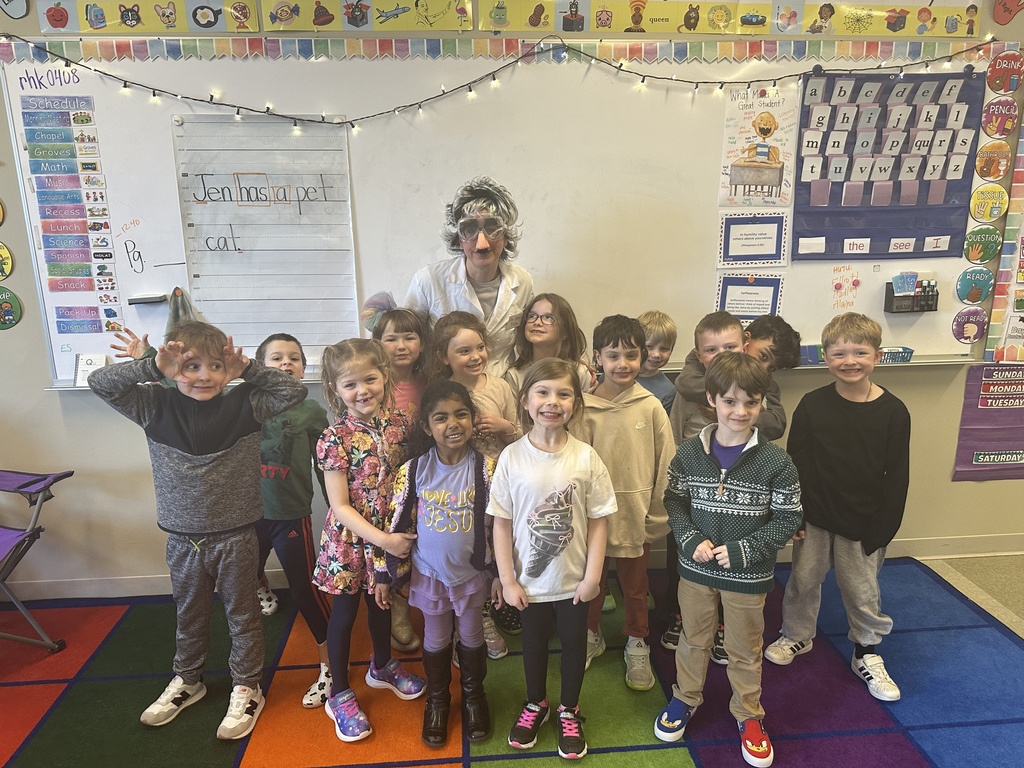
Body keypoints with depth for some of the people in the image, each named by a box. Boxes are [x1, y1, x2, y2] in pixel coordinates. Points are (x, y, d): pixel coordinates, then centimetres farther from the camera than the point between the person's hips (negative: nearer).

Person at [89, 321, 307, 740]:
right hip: (183, 537, 3)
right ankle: (187, 680, 46)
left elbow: (294, 390, -14)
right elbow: (99, 382, -8)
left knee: (242, 614, 14)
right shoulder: (156, 407, -5)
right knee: (189, 615, 24)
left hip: (236, 536, -2)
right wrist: (151, 367, -21)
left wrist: (247, 369, -19)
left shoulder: (245, 404, -10)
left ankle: (247, 688, 32)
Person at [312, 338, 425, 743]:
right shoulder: (336, 438, -19)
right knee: (344, 613, 13)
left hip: (392, 535, 4)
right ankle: (340, 695, 33)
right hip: (350, 539, -4)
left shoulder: (400, 424, -7)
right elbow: (340, 506, -17)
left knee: (382, 602, 24)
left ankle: (382, 666, 49)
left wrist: (400, 532, -3)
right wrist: (382, 540, -22)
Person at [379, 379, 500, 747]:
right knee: (435, 641, 19)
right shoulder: (413, 471, -14)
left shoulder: (487, 468, -15)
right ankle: (437, 699, 44)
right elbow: (396, 525, -5)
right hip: (429, 575, 0)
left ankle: (473, 695, 45)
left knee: (471, 638, 19)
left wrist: (499, 573, -3)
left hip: (473, 574, 0)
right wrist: (388, 574, -1)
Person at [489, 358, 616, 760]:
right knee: (533, 643, 22)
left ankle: (569, 711, 44)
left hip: (574, 580, 0)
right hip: (530, 581, 0)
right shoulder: (511, 457, -13)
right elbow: (501, 523, -8)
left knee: (574, 643, 19)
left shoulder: (586, 458, -13)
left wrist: (592, 577, -8)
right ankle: (535, 704, 48)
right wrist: (507, 580, -8)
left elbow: (599, 521, -8)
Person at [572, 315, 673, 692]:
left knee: (635, 586, 18)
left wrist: (658, 515, -2)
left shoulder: (651, 407, -9)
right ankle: (591, 636, 42)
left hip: (635, 515, 0)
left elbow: (665, 464, -3)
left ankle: (636, 645, 39)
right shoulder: (584, 408, -10)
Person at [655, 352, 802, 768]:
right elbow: (674, 500, 0)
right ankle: (685, 697, 45)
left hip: (749, 575, -1)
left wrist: (741, 551, -17)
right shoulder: (689, 453, -9)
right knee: (693, 638, 21)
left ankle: (747, 713, 41)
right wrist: (692, 540, -15)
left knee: (744, 649, 18)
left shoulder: (776, 462, -14)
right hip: (696, 568, 2)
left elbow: (788, 520, -9)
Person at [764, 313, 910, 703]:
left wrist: (883, 528, -8)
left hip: (864, 524, -1)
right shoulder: (812, 405, -8)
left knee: (862, 591, 14)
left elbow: (897, 477, -5)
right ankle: (797, 636, 41)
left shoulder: (893, 411, -9)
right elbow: (795, 463, -4)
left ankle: (867, 655, 37)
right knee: (804, 579, 17)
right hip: (814, 518, 1)